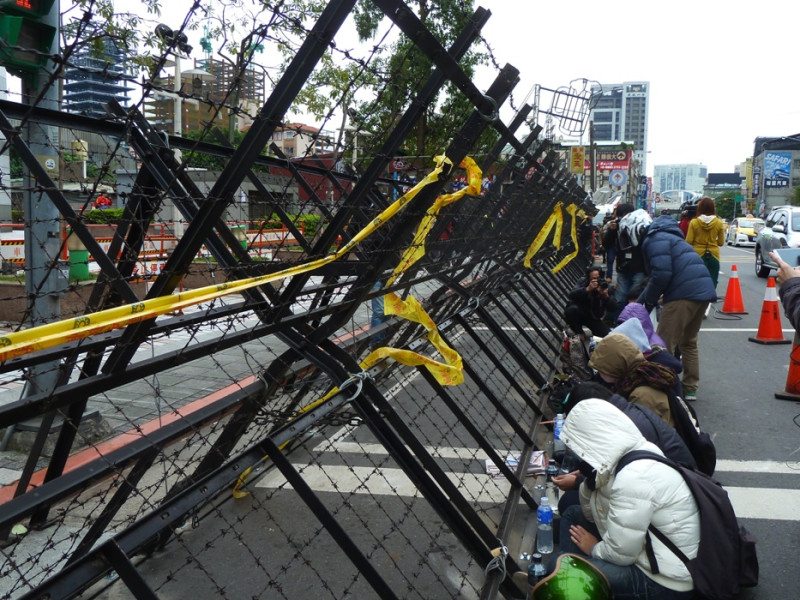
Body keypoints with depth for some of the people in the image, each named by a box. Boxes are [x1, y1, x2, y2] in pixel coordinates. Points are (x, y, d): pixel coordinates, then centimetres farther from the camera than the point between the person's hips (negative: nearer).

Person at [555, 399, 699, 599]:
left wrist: (594, 548, -3)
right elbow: (595, 514, 8)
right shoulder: (634, 452, -3)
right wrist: (587, 481, -8)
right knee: (572, 515, 15)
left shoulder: (633, 478, -30)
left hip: (666, 584, -10)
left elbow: (620, 554, -22)